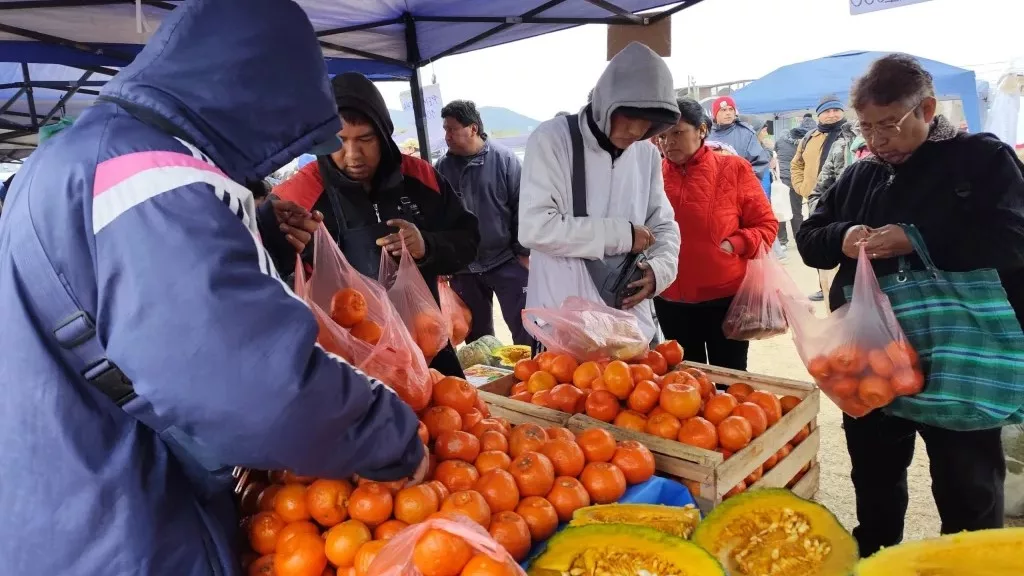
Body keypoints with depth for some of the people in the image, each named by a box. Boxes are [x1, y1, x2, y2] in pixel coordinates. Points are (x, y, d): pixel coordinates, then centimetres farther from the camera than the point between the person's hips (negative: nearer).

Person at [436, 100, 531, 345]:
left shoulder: (503, 159, -7)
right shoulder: (443, 166, 2)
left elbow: (521, 207, -6)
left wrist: (524, 252, -7)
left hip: (506, 261, -3)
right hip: (462, 267, 4)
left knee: (525, 330, 2)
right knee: (476, 336, 15)